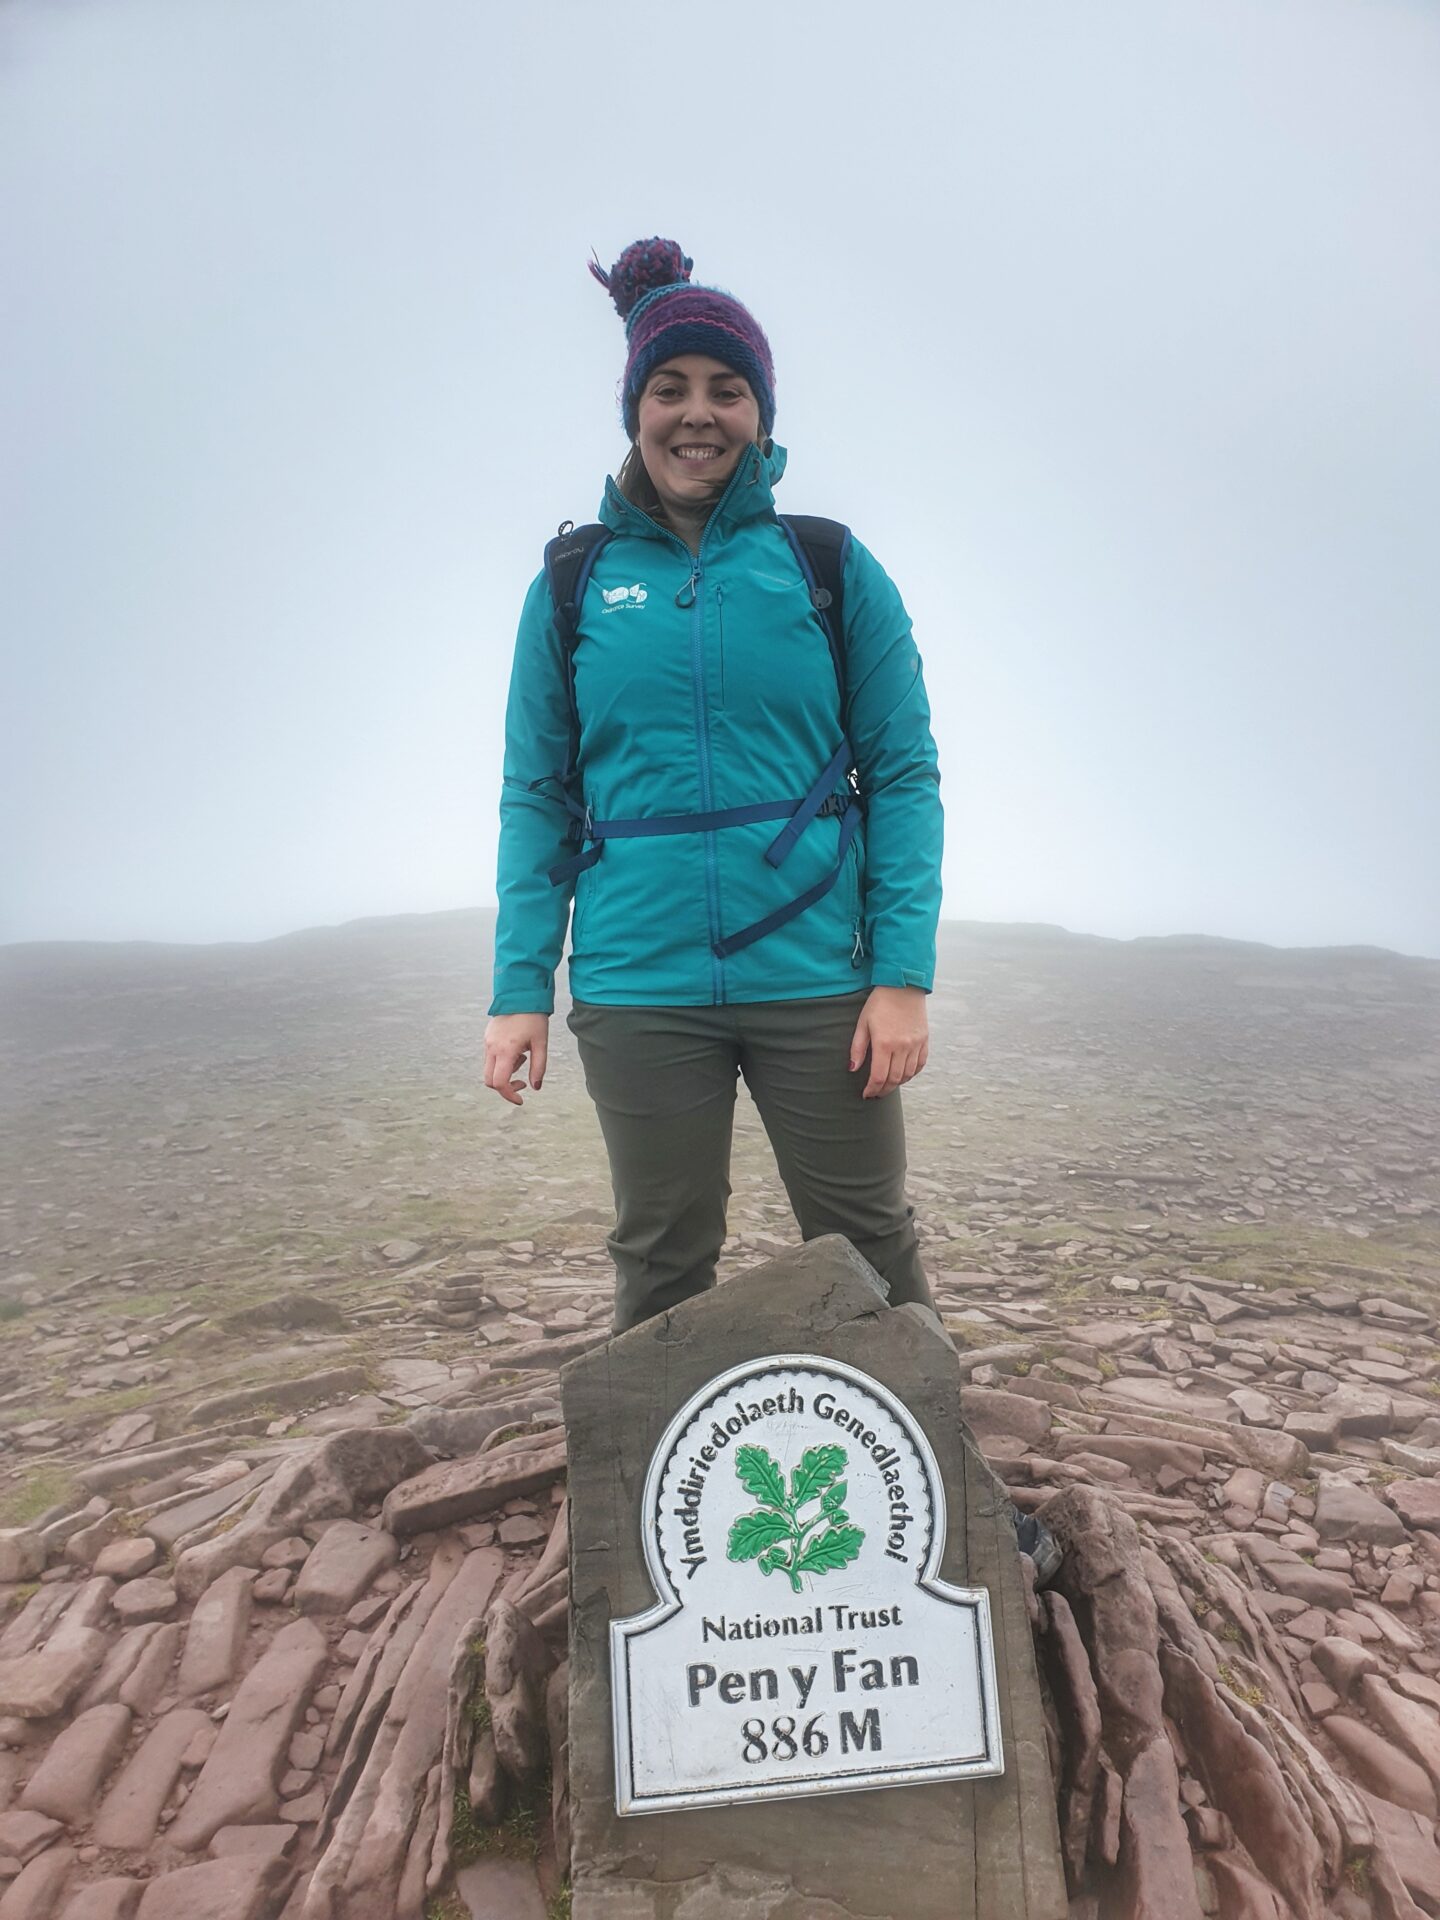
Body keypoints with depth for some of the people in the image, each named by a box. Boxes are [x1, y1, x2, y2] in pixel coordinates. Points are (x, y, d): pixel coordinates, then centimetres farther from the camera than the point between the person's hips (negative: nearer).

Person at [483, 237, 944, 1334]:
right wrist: (520, 988, -1)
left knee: (869, 1249, 9)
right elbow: (537, 798, 7)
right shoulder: (575, 583, 8)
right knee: (663, 1265, 12)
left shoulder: (832, 568, 4)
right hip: (640, 990, 1)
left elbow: (903, 775, 1)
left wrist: (904, 974, -8)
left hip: (815, 977, 0)